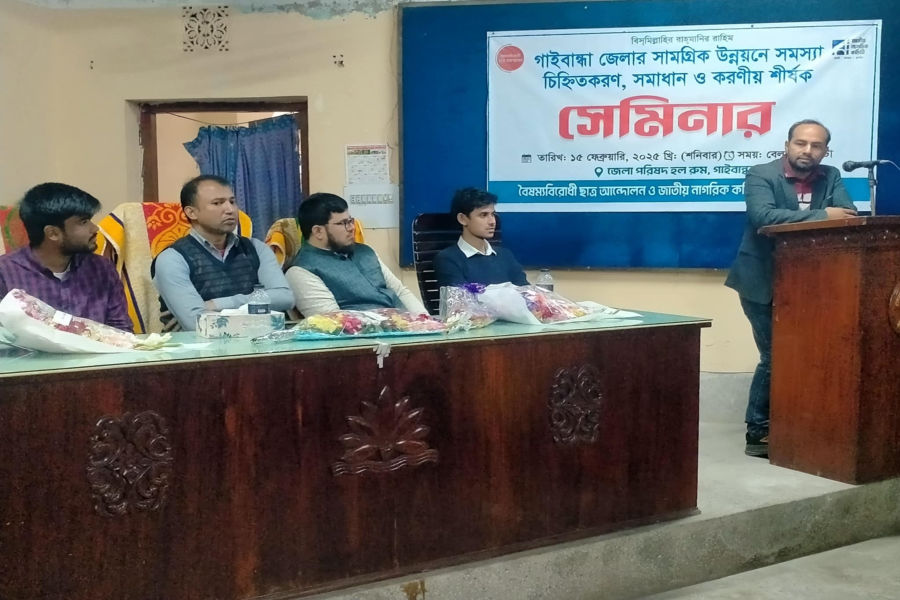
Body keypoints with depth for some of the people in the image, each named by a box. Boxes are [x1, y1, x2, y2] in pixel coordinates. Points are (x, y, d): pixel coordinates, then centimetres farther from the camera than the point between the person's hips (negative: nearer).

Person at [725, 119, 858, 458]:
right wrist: (821, 216, -29)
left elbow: (849, 216, -9)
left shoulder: (830, 177, 5)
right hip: (763, 282, -5)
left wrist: (795, 219, -27)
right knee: (776, 357, -5)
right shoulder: (761, 175, -10)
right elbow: (763, 216, -28)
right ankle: (758, 433, 7)